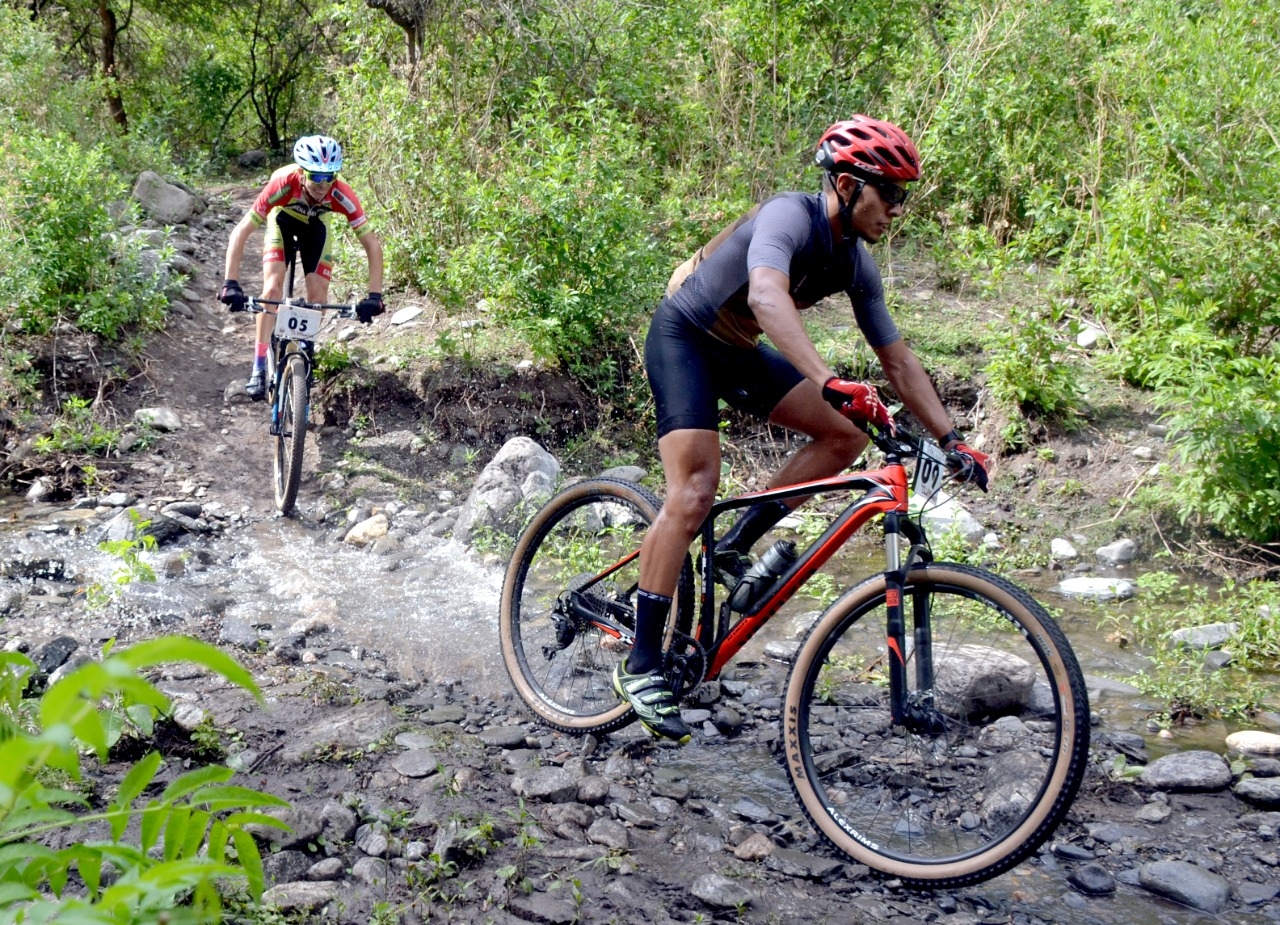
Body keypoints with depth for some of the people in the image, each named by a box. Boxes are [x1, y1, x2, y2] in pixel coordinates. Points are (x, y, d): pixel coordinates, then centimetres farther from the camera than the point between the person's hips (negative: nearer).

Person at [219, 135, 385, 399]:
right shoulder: (283, 184, -41)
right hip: (283, 220, -1)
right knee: (273, 287, -19)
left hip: (316, 225, 1)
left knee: (318, 295, -10)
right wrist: (230, 284, -47)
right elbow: (240, 233, -39)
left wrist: (374, 295, -41)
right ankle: (259, 369, -14)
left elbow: (372, 245, -32)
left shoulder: (342, 195, -38)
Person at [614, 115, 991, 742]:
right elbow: (766, 296, -47)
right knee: (693, 493, -21)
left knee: (845, 436, -4)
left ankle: (735, 546, 5)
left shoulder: (856, 263, -2)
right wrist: (828, 382, -58)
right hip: (682, 336, -8)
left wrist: (952, 439, -3)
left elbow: (898, 362, 4)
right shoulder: (790, 216, -26)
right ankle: (641, 665, -14)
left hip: (737, 351, 8)